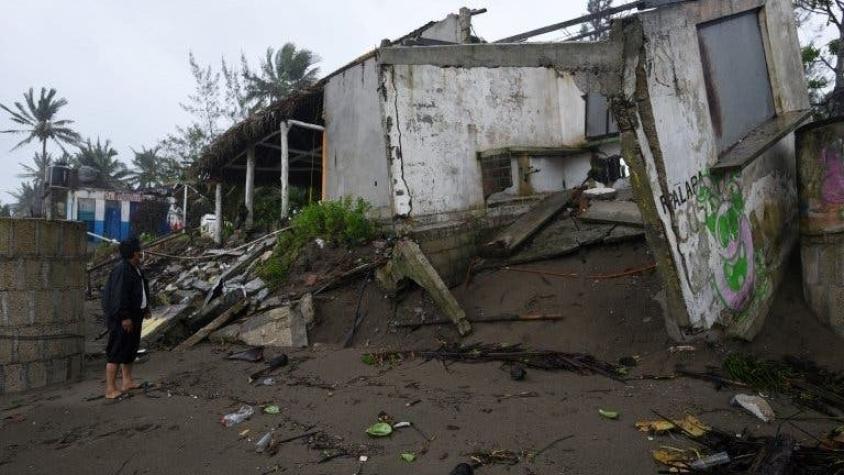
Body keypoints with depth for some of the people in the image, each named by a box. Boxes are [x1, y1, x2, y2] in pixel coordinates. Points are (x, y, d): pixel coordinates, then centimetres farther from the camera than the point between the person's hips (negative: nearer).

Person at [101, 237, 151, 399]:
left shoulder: (136, 269, 11)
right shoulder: (122, 270, -20)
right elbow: (119, 295, -24)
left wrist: (145, 307, 23)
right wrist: (124, 317, -25)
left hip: (134, 315, 11)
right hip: (122, 318, -11)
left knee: (131, 348, 17)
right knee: (117, 351, -6)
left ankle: (127, 382, 29)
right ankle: (110, 389, -1)